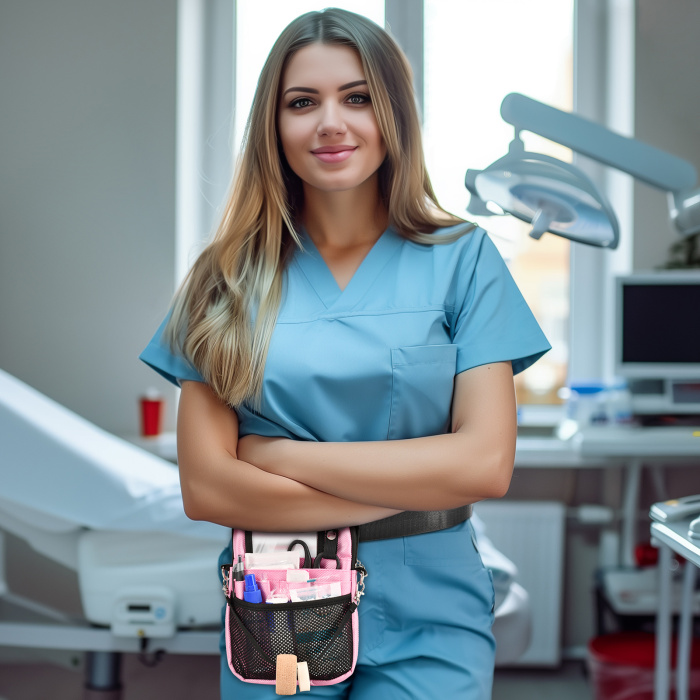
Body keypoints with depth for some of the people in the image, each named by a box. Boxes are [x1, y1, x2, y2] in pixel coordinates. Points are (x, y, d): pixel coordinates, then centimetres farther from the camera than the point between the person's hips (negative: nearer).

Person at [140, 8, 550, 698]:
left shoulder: (461, 257, -2)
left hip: (428, 618, 0)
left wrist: (279, 455, -11)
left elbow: (486, 464, -10)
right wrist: (409, 488, -12)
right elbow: (204, 487, -7)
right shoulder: (228, 276, -1)